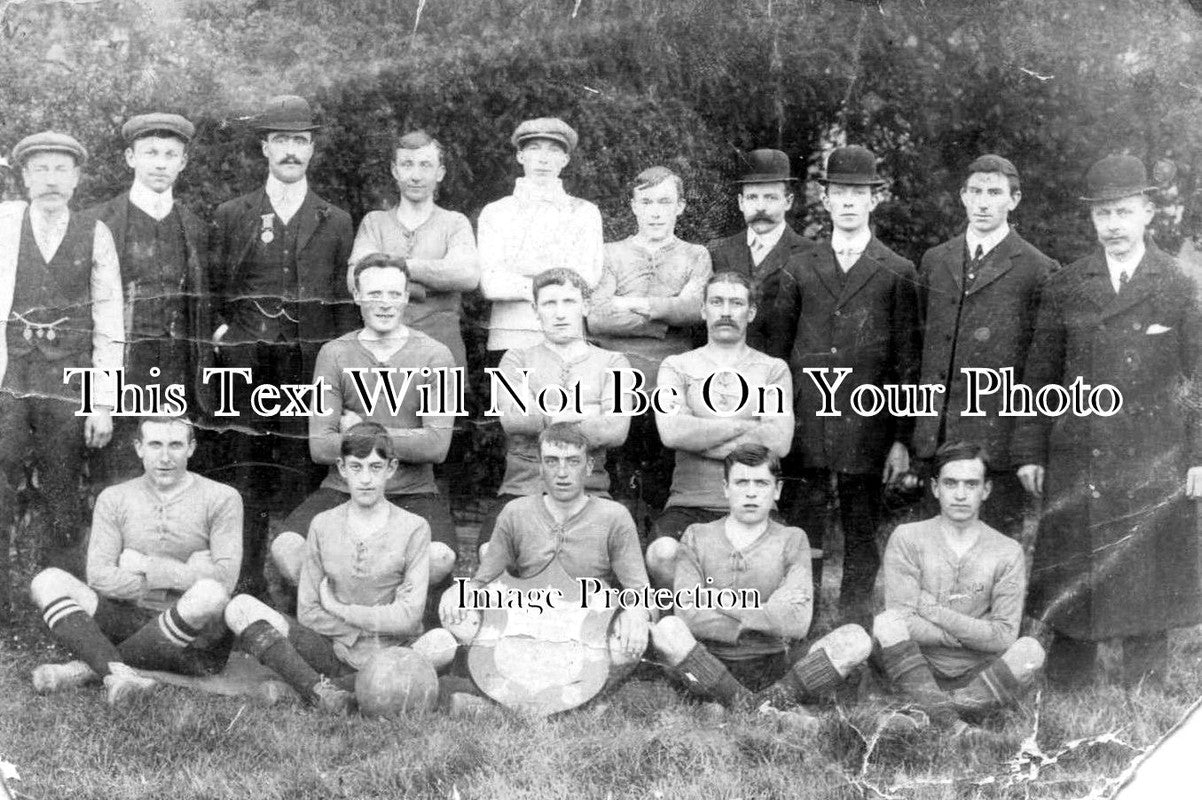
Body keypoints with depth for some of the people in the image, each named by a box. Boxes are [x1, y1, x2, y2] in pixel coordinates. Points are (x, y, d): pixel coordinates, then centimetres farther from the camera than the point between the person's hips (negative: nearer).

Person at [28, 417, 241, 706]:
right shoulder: (114, 499, 8)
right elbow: (99, 577, -4)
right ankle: (118, 674, -38)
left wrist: (147, 566, -10)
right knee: (47, 581, -14)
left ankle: (88, 666, -23)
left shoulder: (221, 498, -1)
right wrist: (186, 573, -11)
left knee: (208, 595, -36)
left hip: (197, 641, -3)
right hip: (133, 623, 3)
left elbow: (224, 580, -13)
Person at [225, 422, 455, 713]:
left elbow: (407, 617, -8)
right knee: (241, 608, -16)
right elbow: (307, 612, 3)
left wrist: (339, 609, -3)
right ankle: (321, 693, -34)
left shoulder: (413, 528, 0)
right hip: (334, 653, 2)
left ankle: (331, 689, -31)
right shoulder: (323, 525, 7)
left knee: (443, 644, -35)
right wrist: (365, 630, -8)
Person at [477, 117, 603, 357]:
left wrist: (515, 282, -6)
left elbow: (586, 280, -2)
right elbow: (489, 284, -2)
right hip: (509, 339, 0)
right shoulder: (495, 213, 11)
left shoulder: (584, 212, 11)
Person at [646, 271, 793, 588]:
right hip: (688, 503, 0)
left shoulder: (773, 369, 11)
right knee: (662, 555, -31)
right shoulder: (677, 366, 11)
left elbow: (778, 442, -6)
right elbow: (671, 431, -9)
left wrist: (700, 437, -5)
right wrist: (748, 424, -5)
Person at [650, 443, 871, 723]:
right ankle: (743, 703, -22)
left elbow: (798, 622, -8)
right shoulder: (697, 537, 6)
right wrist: (768, 620, -10)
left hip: (775, 668, 1)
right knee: (667, 629, -32)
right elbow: (688, 615, -10)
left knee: (856, 639, -21)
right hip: (713, 668, -1)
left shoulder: (791, 540, 7)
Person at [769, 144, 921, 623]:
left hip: (867, 430, -1)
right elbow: (777, 354, 11)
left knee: (862, 541, 5)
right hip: (804, 428, 1)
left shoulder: (897, 274, 6)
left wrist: (902, 439, -1)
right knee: (801, 538, 2)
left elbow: (907, 364, 4)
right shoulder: (799, 272, 11)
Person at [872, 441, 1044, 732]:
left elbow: (1004, 637, -6)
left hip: (977, 678, 1)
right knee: (887, 621, -27)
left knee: (1029, 650, -26)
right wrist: (977, 635, -10)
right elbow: (905, 624, -10)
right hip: (916, 671, -1)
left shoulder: (1008, 552, 4)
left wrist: (934, 610, -11)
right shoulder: (907, 538, 1)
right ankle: (947, 721, -37)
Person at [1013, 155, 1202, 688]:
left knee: (1149, 583, 6)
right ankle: (1064, 690, 18)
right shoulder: (1064, 287, 7)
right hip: (1076, 461, 1)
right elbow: (1040, 377, 8)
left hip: (1155, 464, -1)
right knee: (1070, 582, 6)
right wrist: (1029, 452, 3)